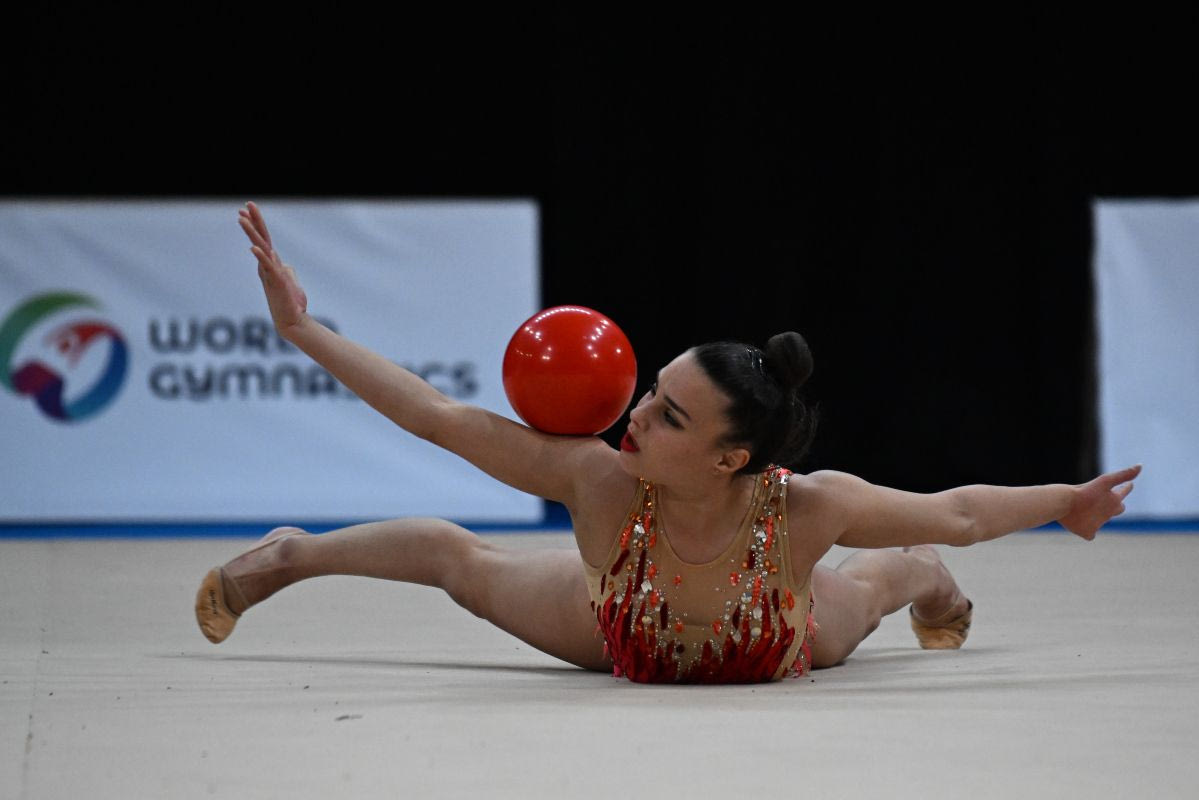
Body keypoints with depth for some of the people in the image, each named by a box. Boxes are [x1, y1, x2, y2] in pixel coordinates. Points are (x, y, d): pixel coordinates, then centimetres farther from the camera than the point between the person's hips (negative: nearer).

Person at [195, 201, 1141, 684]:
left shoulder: (806, 507, -47)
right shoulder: (600, 482, -47)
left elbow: (955, 512, -31)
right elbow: (442, 417, -43)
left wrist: (1069, 502, -20)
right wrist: (304, 329, -44)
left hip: (780, 648, 0)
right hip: (619, 632, 0)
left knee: (857, 593, 37)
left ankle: (924, 582, 76)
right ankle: (291, 555, 54)